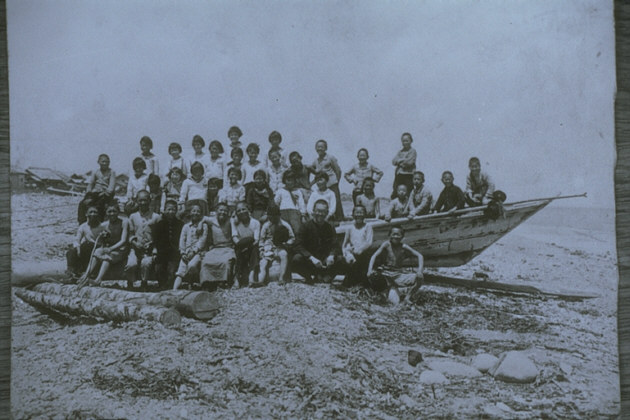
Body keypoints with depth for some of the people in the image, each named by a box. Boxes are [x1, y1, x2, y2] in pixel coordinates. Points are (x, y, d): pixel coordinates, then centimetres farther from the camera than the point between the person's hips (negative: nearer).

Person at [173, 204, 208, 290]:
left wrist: (194, 251, -11)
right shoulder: (186, 226, 19)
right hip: (186, 253, 3)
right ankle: (174, 290, -30)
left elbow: (202, 240, -1)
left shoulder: (203, 226, 9)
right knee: (180, 271, -16)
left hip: (198, 252, -3)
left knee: (192, 265, -32)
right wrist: (183, 253, -3)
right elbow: (182, 240, 12)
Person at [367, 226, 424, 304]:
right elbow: (374, 256, -16)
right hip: (386, 273, -1)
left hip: (399, 273, 1)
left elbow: (419, 256, -2)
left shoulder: (403, 247, -4)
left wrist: (419, 270, -18)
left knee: (418, 278, -20)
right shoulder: (386, 245, -8)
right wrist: (370, 270, -31)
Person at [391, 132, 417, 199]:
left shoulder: (412, 151, 1)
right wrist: (403, 160, -9)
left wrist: (399, 161, -1)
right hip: (398, 175, 5)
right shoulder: (400, 151, 17)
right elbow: (394, 162, 6)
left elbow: (409, 162, -13)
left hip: (408, 176, -5)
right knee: (394, 195, 2)